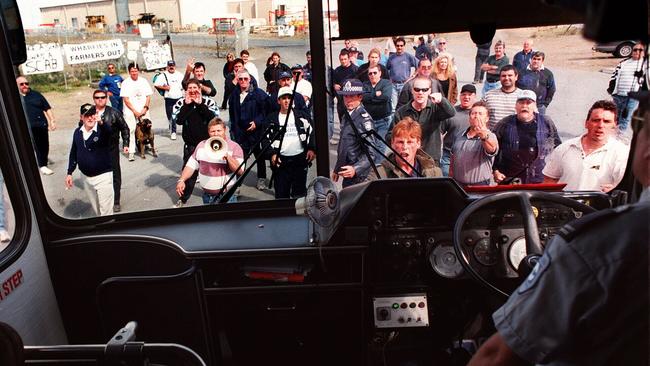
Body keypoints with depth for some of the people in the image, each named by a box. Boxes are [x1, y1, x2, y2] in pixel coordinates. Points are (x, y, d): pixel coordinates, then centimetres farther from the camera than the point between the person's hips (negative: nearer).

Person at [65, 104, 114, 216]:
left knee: (106, 210, -2)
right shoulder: (77, 132, 1)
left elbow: (108, 131, -41)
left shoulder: (102, 129, -15)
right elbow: (73, 153, 11)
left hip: (103, 176, -5)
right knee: (95, 208, 20)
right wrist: (69, 173, 10)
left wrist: (100, 122, -63)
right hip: (85, 176, 6)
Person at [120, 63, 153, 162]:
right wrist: (135, 111, -10)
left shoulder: (144, 81, 8)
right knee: (131, 130, -7)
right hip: (130, 111, -3)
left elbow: (148, 96, 7)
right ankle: (131, 152, -5)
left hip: (143, 111, 3)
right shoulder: (126, 83, -1)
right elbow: (126, 99, -4)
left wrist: (145, 108, -7)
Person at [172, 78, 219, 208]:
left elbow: (214, 118, -19)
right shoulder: (181, 103, -2)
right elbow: (178, 120, -16)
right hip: (190, 144, 1)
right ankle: (183, 198, 20)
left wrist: (200, 104, -18)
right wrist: (187, 104, -17)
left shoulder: (208, 101, -5)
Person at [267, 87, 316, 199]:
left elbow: (311, 132, 8)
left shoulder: (302, 116, 8)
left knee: (299, 191, 7)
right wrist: (272, 153, -9)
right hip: (281, 160, 0)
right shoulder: (272, 119, 5)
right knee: (281, 192, 2)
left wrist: (312, 149, -3)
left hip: (300, 158, 1)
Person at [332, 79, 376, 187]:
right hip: (346, 174, 8)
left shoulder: (364, 119, -16)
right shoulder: (346, 116, 11)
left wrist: (355, 169, -34)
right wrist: (337, 169, 21)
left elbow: (371, 153, -22)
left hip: (357, 175, -8)